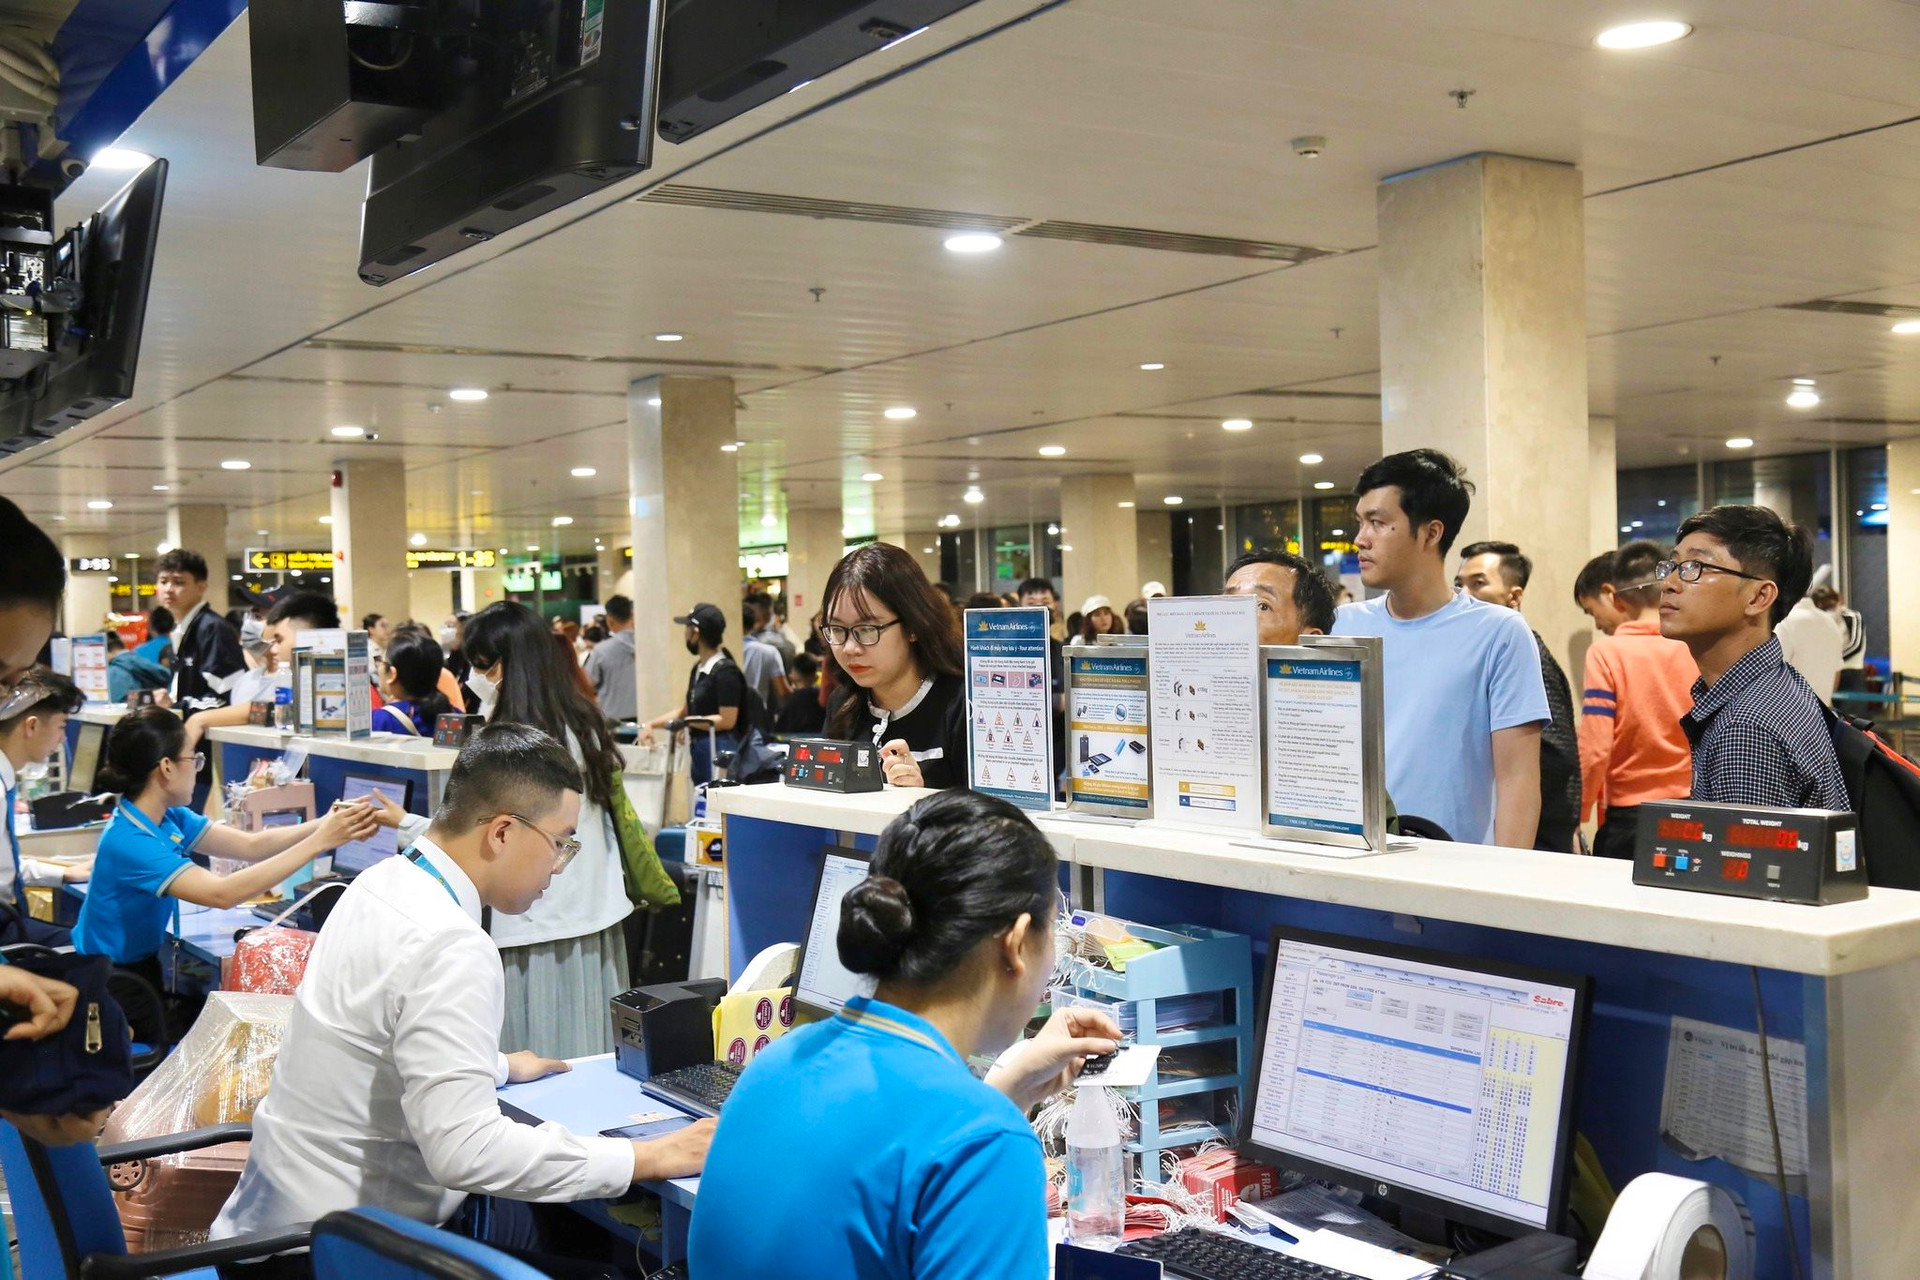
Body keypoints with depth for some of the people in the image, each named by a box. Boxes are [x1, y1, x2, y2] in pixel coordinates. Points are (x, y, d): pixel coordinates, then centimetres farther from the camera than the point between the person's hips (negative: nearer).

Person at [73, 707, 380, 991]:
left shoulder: (169, 817, -1)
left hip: (144, 964, 7)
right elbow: (222, 893, -32)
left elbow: (251, 845, 0)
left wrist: (327, 824, -16)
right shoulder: (128, 841, -26)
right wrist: (319, 842, -33)